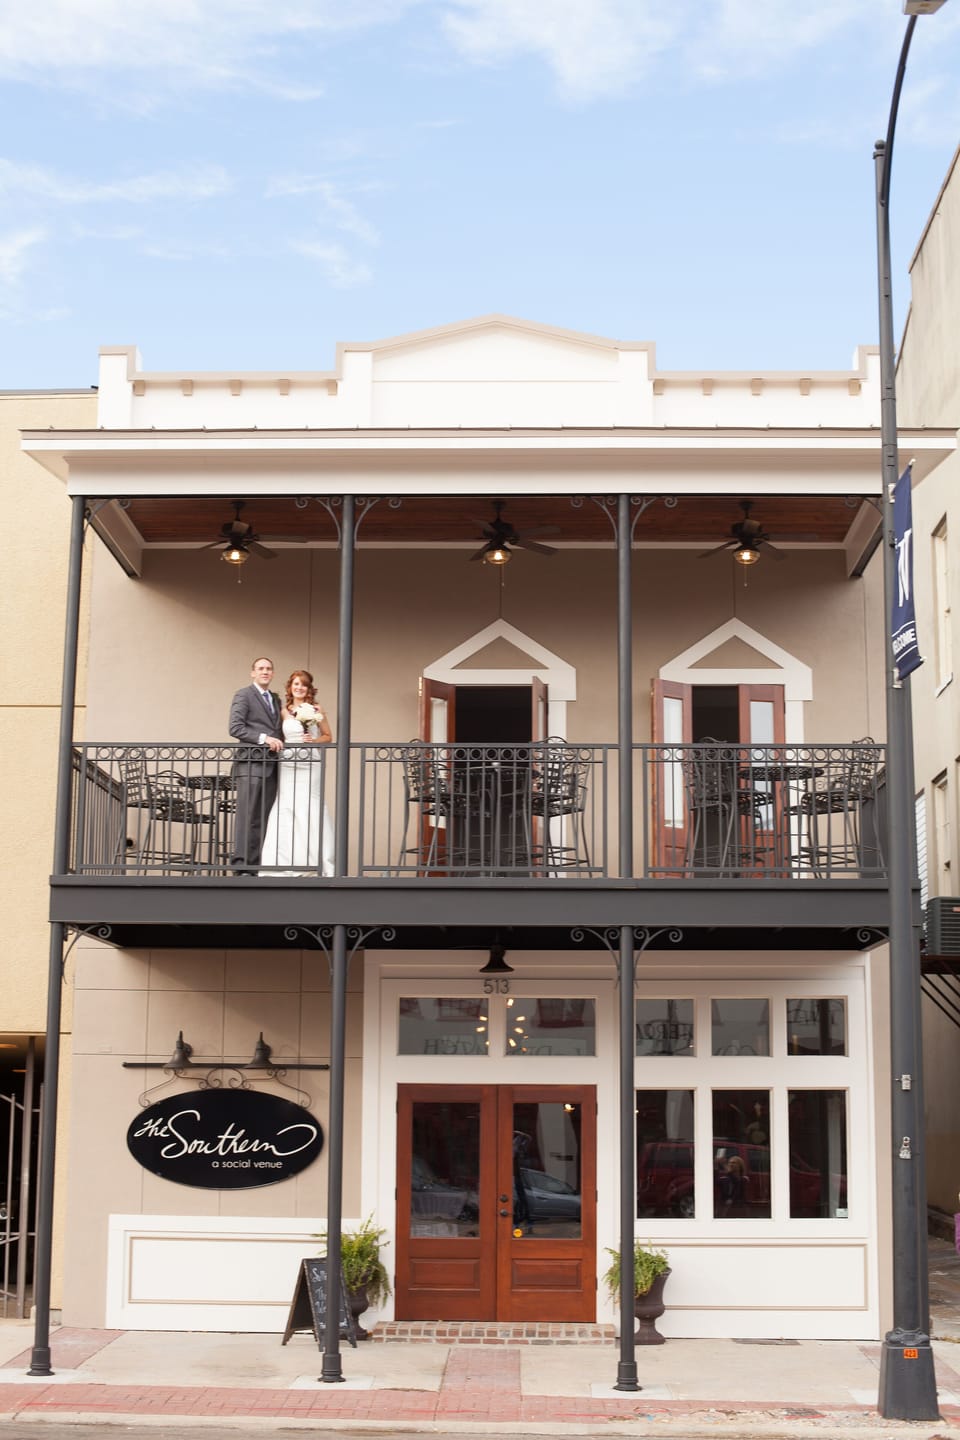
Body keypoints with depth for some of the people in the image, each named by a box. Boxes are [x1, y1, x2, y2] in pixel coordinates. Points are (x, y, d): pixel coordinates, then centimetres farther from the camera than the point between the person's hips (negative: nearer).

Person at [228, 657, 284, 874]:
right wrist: (263, 738, -18)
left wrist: (279, 742, 7)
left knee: (262, 818, 5)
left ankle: (255, 865, 7)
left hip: (271, 766, 7)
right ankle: (240, 865, -7)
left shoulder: (276, 699, 22)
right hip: (251, 764, -7)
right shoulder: (243, 695, -1)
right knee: (247, 816, -8)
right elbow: (235, 728, -11)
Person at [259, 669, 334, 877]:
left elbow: (328, 736, 10)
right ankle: (286, 862, 0)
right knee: (285, 811, -5)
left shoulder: (316, 710, 6)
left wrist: (314, 740, -7)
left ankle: (313, 861, -3)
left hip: (310, 765, -2)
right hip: (288, 765, 2)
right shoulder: (284, 711, 11)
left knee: (309, 810, -8)